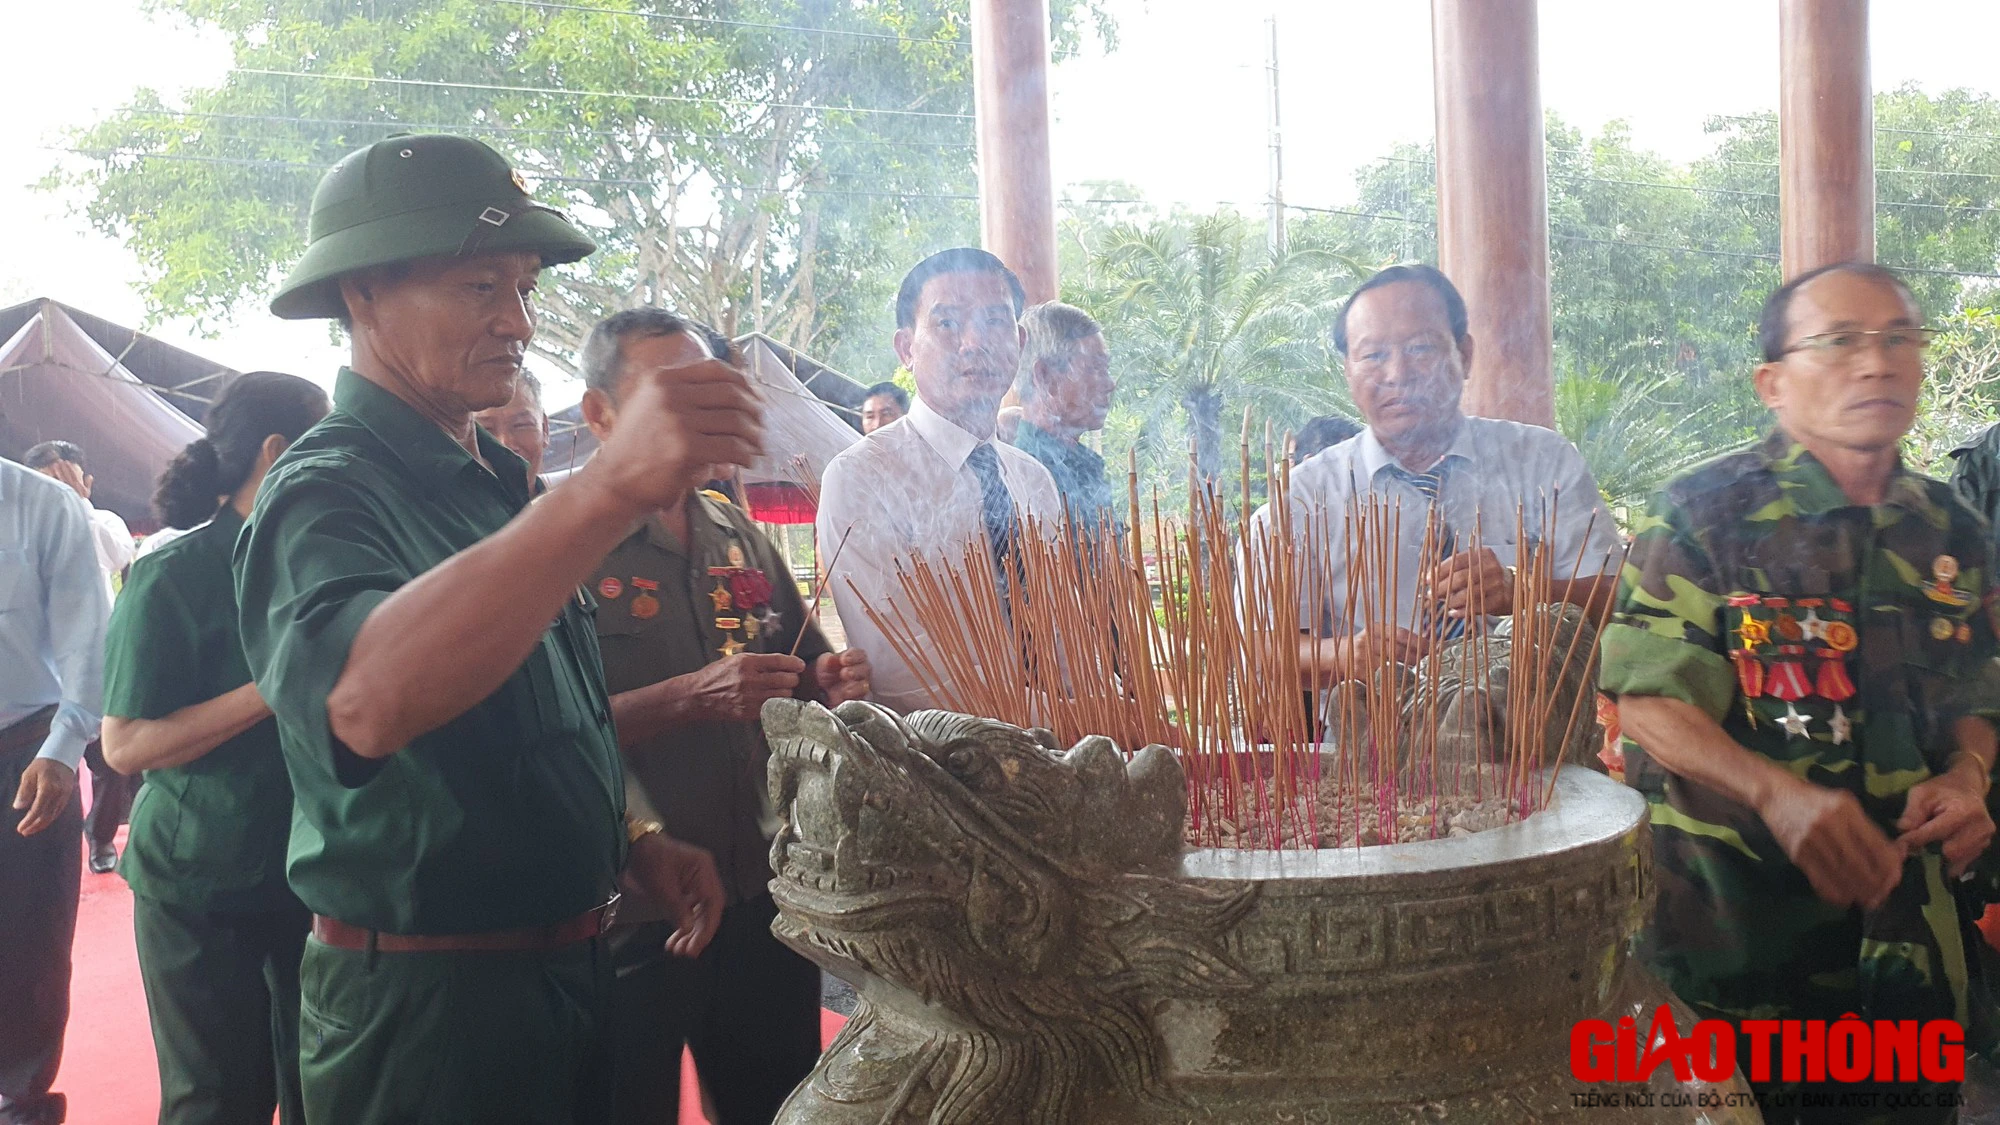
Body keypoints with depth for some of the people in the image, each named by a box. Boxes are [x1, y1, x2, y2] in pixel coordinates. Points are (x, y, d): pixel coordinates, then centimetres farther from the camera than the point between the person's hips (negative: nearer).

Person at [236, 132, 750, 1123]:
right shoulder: (324, 493, -18)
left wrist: (634, 844, 6)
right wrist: (610, 489, -50)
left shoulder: (493, 482, 10)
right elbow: (368, 703, -42)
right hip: (427, 1008, -9)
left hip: (565, 974, 9)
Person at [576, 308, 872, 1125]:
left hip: (765, 897, 6)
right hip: (631, 922, -6)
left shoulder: (743, 539, 10)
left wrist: (828, 686, -1)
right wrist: (694, 697, -25)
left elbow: (803, 680, 20)